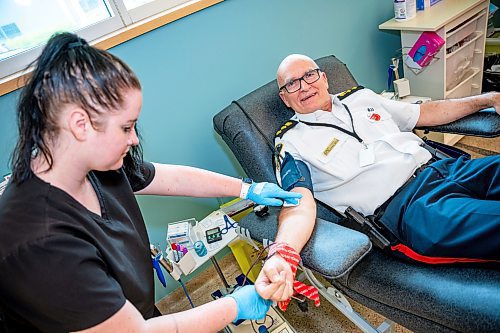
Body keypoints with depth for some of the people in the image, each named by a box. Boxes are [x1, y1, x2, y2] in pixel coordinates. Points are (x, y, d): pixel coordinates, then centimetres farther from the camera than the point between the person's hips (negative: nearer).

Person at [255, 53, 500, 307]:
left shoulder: (360, 97, 21)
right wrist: (281, 253, -36)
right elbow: (300, 202, -15)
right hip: (407, 207, -7)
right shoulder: (291, 142, 2)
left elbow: (425, 113, 30)